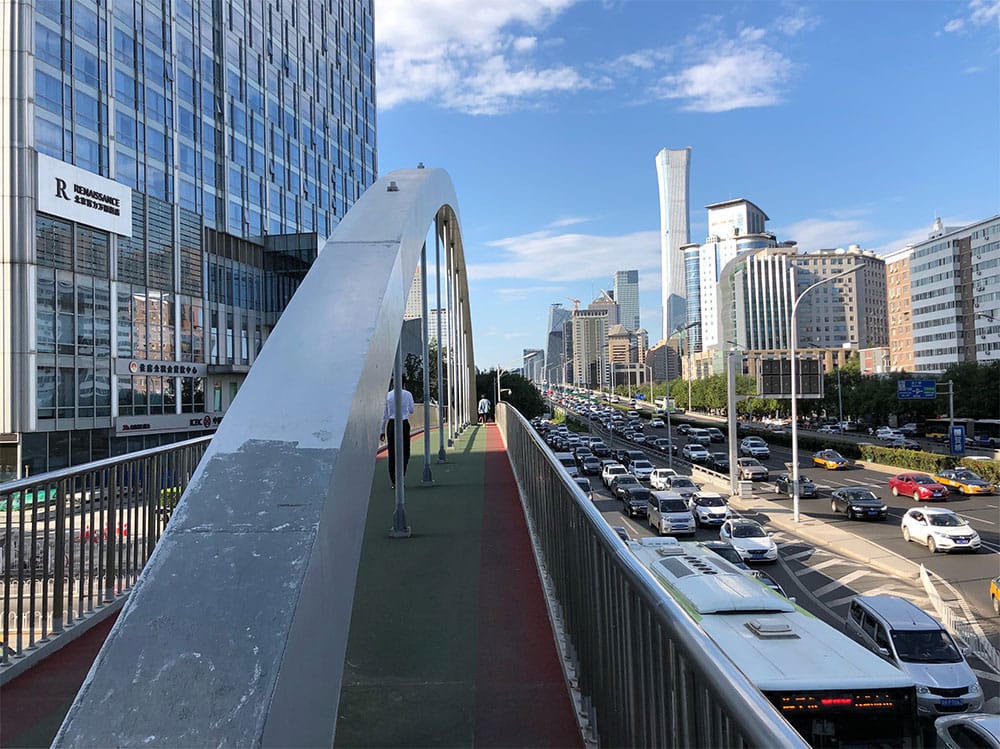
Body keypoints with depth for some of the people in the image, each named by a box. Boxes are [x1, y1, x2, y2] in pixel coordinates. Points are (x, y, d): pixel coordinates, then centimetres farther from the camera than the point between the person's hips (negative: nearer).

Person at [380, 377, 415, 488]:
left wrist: (382, 431, 9)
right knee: (404, 453, 8)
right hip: (403, 424, -2)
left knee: (392, 453, 9)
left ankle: (394, 482, 9)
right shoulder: (407, 394, -2)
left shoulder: (388, 395, 3)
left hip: (391, 424, 2)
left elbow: (384, 414, 4)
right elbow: (411, 410, 11)